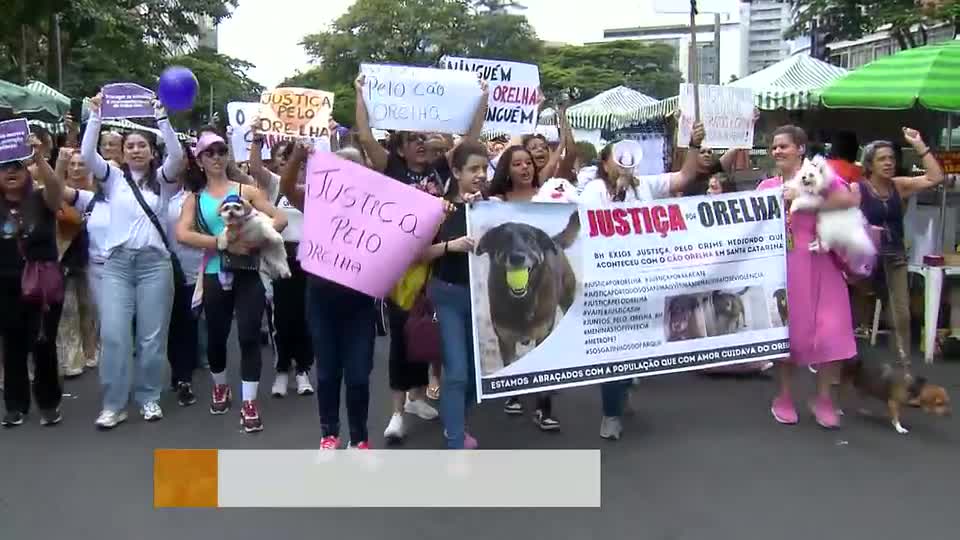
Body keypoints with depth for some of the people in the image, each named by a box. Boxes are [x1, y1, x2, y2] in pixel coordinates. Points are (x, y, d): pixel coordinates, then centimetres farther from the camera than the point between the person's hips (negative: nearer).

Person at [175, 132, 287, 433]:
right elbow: (182, 234, -9)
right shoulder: (195, 199, 9)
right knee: (216, 336, 14)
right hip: (215, 275, 2)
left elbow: (280, 219, -1)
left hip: (248, 273, -1)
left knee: (249, 336, -6)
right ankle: (220, 388, 39)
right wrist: (223, 242, -19)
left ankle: (249, 404, 1)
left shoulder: (246, 190, 7)